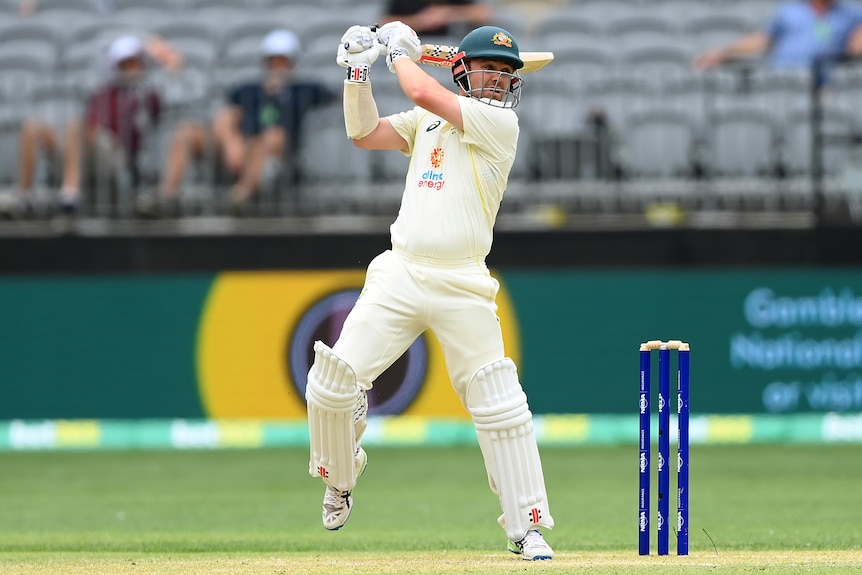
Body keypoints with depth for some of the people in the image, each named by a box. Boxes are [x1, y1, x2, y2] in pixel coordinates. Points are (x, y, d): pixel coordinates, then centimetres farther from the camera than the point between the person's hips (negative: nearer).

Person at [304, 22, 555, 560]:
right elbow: (365, 133, 10)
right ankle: (340, 480, 21)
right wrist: (359, 72, 1)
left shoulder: (500, 123, -4)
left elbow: (423, 93, -12)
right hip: (400, 275, 4)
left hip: (463, 288, -4)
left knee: (501, 406, -7)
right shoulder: (427, 122, 15)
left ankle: (527, 526, 2)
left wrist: (402, 51, 5)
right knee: (332, 381, -6)